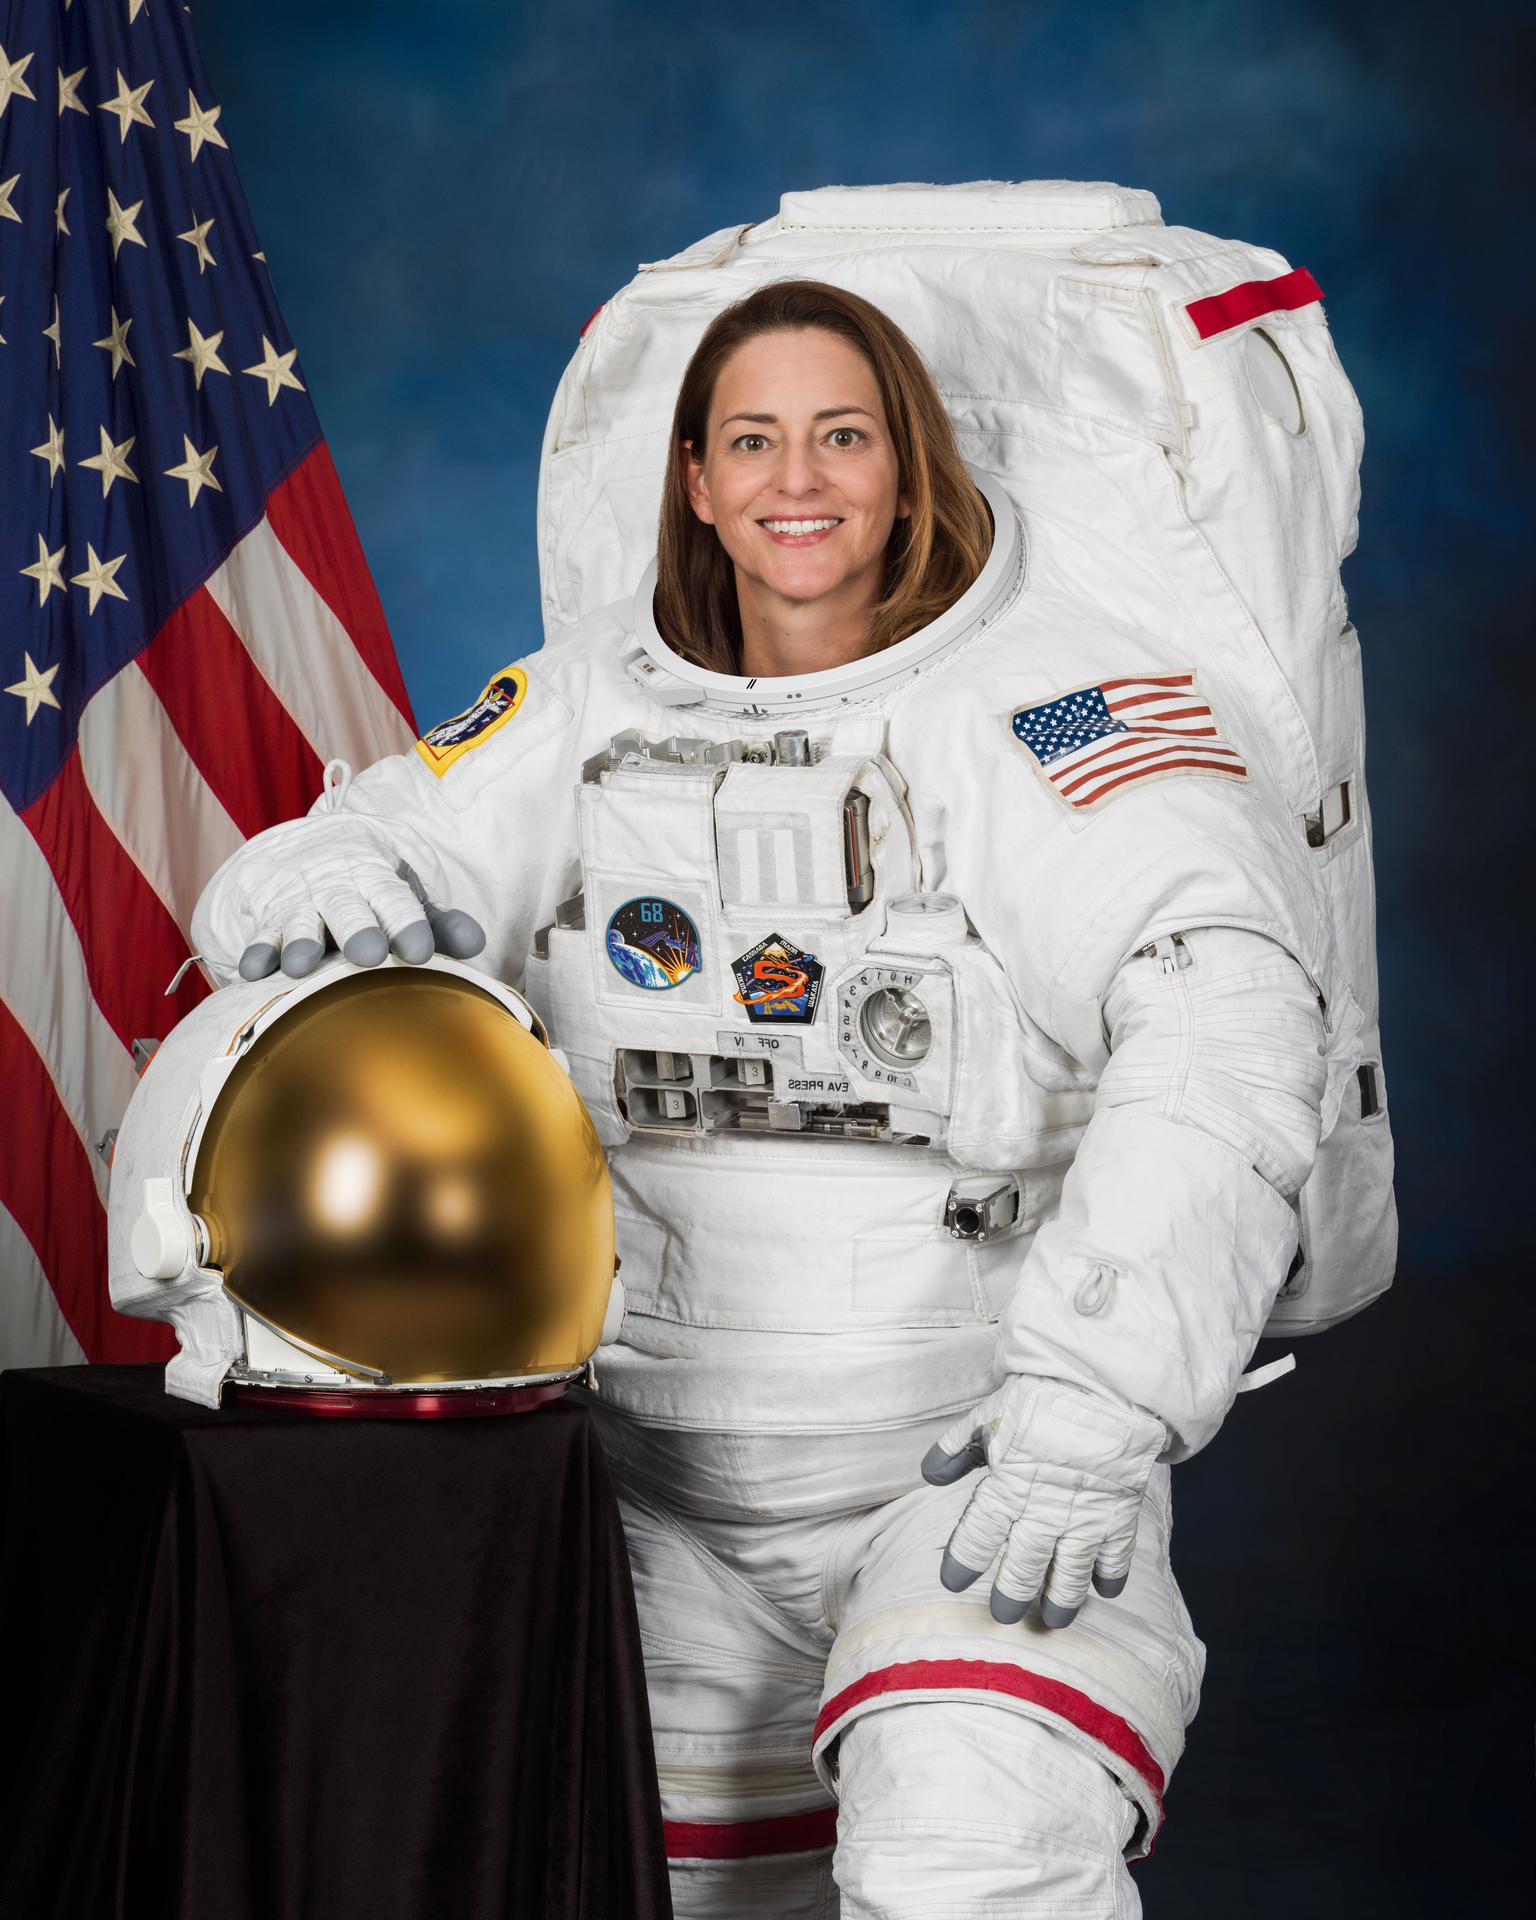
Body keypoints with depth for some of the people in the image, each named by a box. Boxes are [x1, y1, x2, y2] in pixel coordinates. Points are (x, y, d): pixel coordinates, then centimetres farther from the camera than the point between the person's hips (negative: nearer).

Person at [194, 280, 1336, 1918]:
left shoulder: (1053, 699, -8)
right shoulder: (591, 709, 7)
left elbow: (1225, 1013, -20)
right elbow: (344, 863, 6)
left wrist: (1091, 1395, -30)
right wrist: (317, 891, -22)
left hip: (982, 1453, -5)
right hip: (669, 1478, 5)